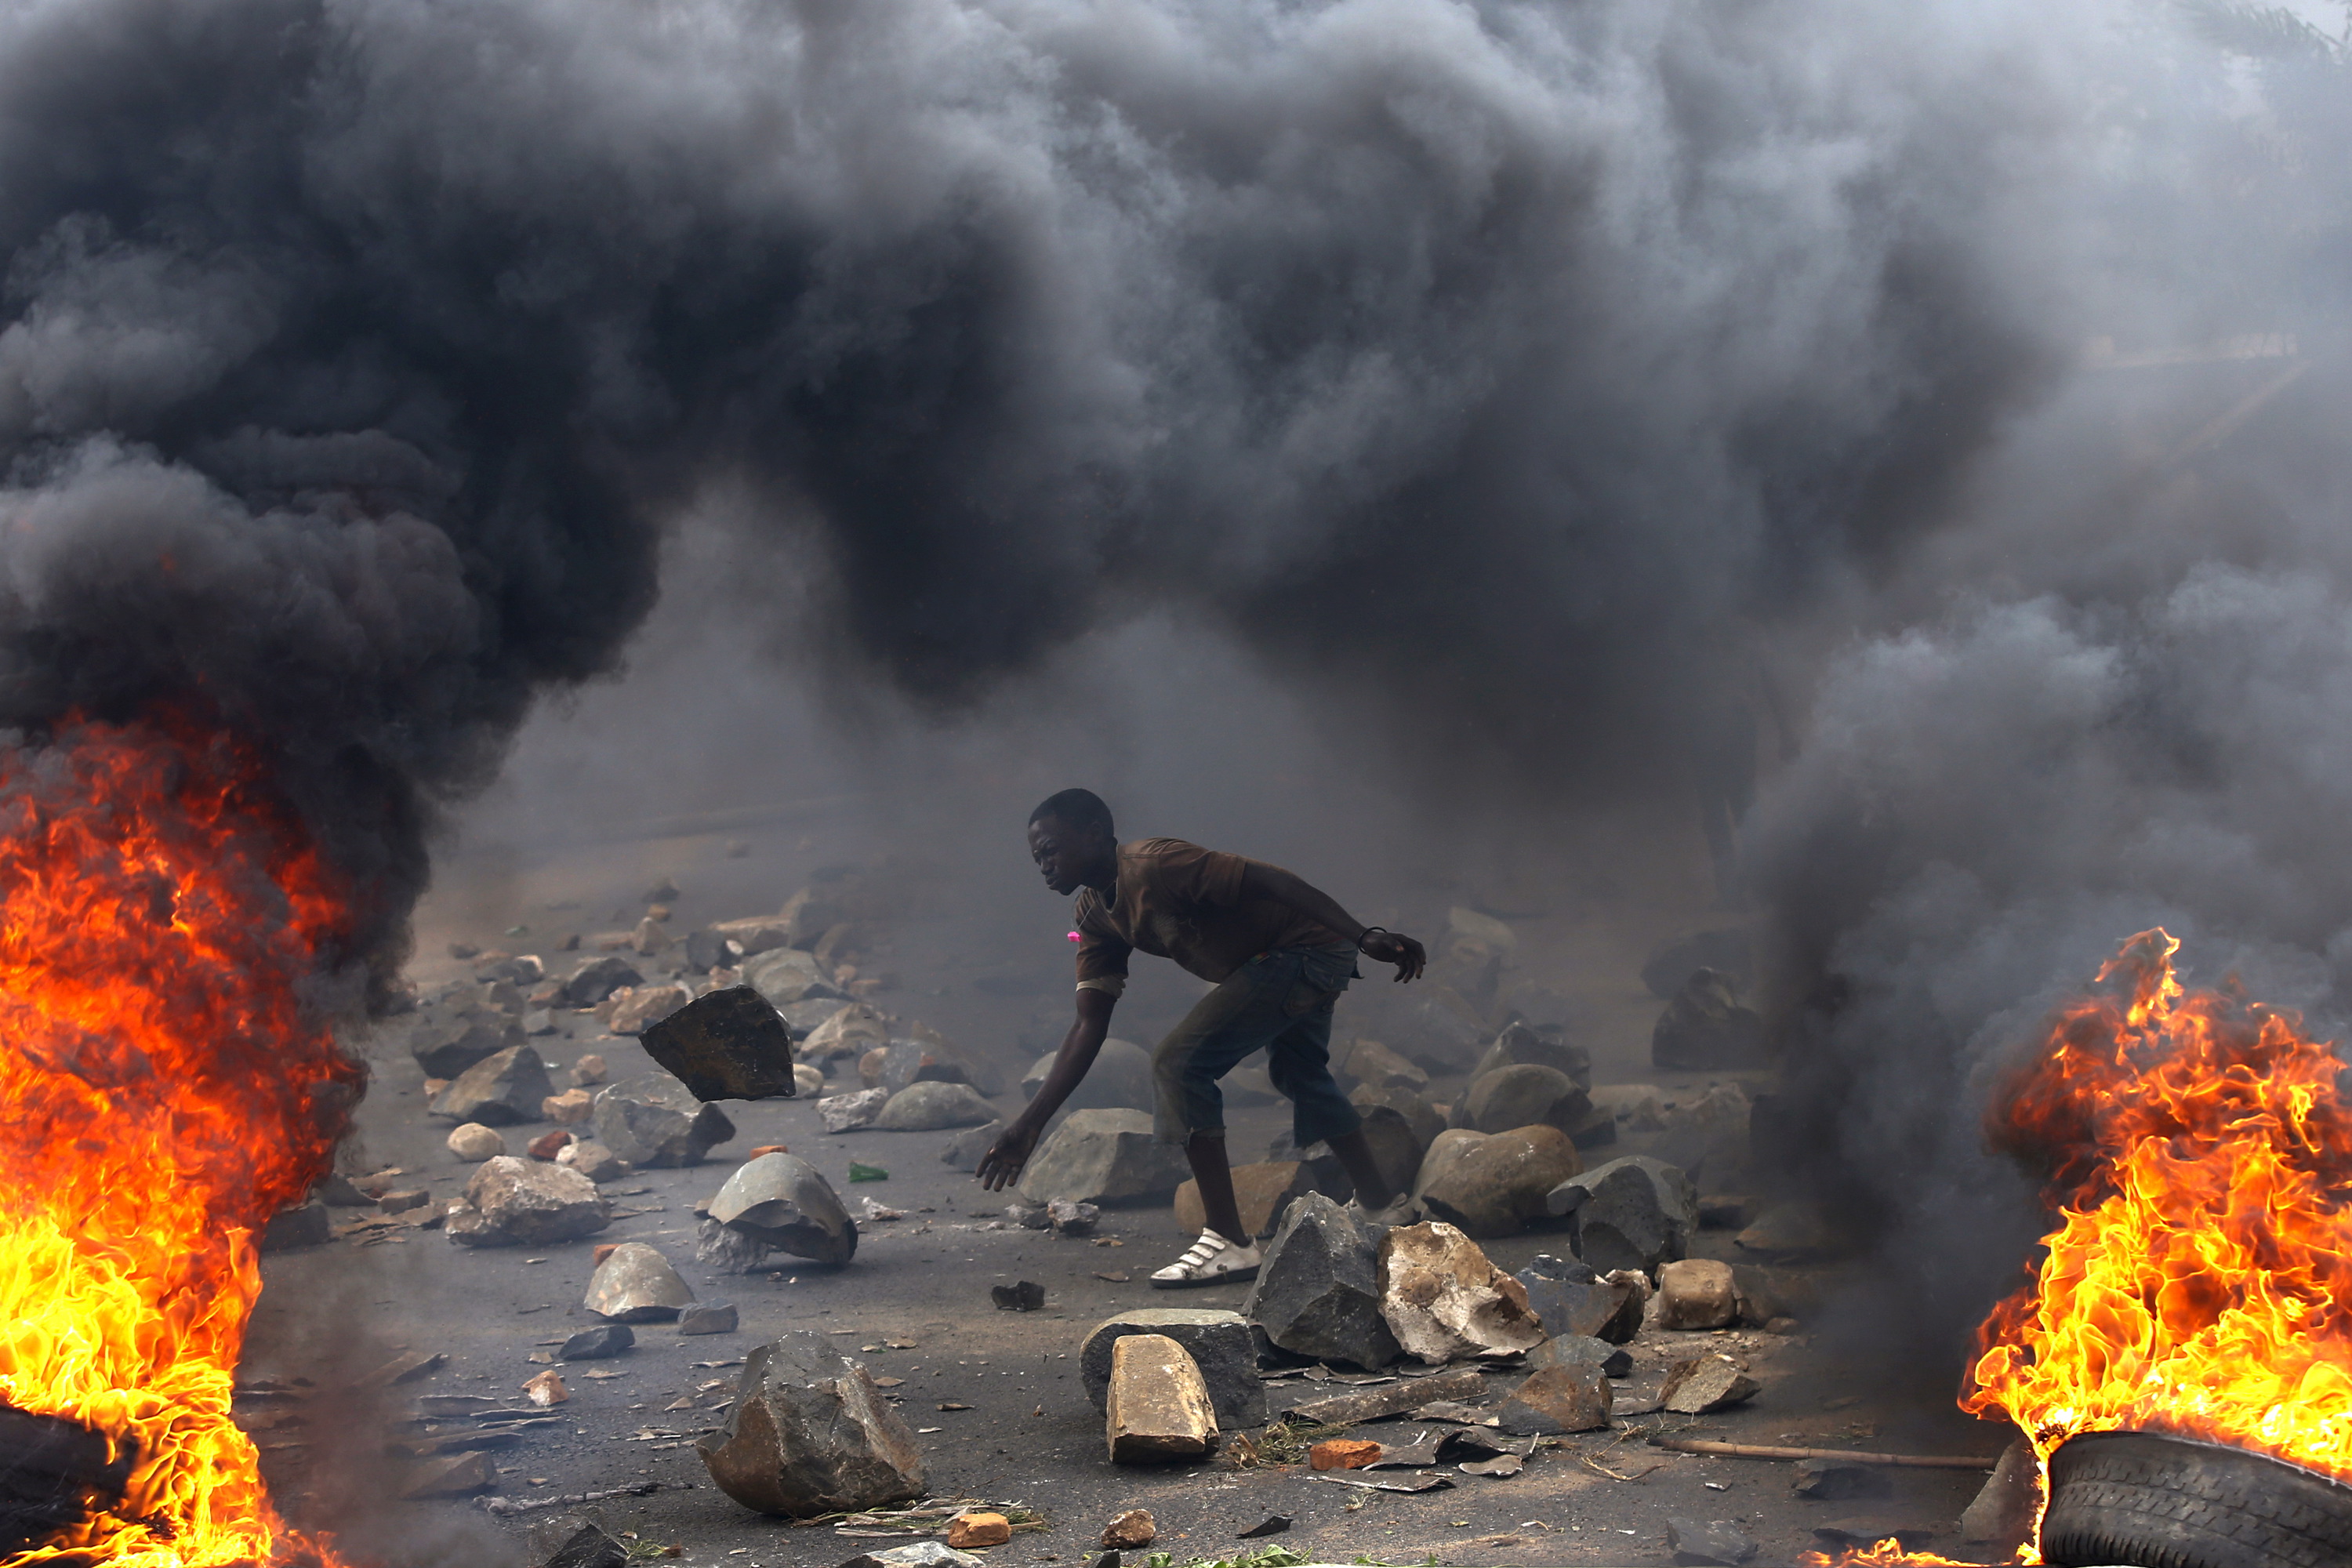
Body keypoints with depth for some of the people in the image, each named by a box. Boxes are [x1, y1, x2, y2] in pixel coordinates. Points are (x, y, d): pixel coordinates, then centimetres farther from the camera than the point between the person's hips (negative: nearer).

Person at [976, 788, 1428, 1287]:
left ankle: (1229, 1242, -12)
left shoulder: (1155, 864, -23)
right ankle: (1383, 1207, 50)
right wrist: (1030, 1124, -1)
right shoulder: (1097, 916, 5)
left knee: (1180, 1064, -16)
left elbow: (1271, 881, -29)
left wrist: (1365, 936, -36)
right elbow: (1089, 1027, 4)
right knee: (1301, 1077, 31)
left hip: (1306, 949, -11)